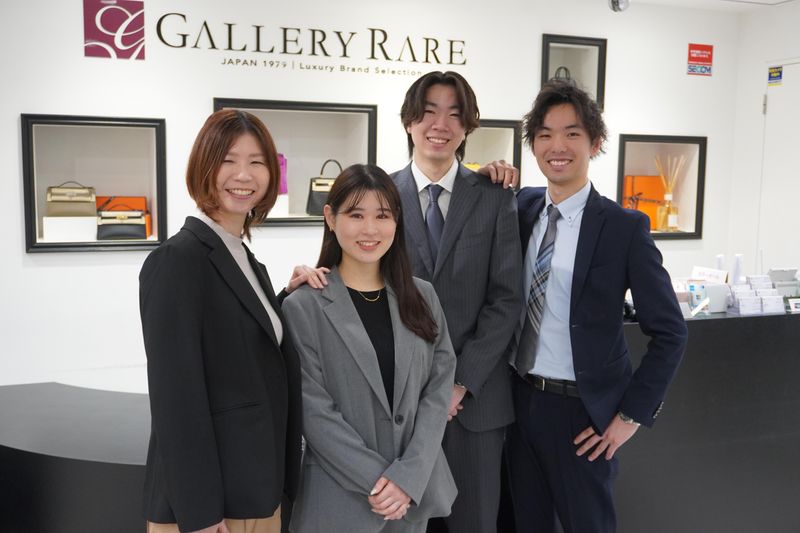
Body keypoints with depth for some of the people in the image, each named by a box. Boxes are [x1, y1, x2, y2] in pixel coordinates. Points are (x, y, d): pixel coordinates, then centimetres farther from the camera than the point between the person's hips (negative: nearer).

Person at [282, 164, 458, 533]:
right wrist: (379, 479, -15)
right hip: (342, 497, -3)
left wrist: (408, 475, -12)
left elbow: (440, 385, -1)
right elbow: (314, 412, -11)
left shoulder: (422, 297, 4)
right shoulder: (303, 307, -8)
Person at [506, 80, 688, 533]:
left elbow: (670, 333, -10)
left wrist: (633, 414, -10)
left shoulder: (624, 227, -13)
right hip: (519, 398, 5)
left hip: (581, 410, -4)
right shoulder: (522, 207, 2)